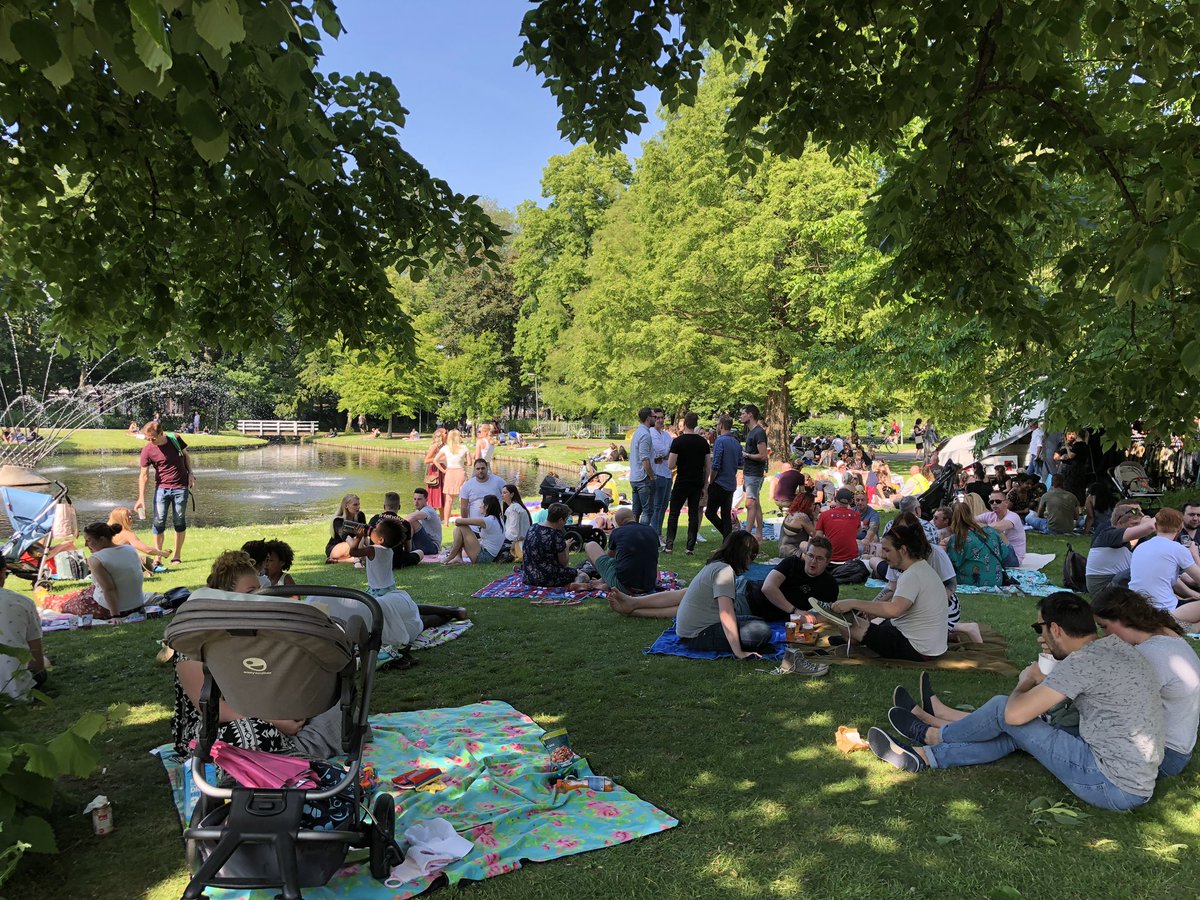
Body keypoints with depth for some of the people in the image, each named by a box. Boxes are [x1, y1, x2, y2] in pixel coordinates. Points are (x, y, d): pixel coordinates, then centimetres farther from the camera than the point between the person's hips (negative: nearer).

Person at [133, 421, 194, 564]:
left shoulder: (175, 439, -5)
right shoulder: (147, 450, -10)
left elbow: (185, 455, 12)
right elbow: (144, 475, -9)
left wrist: (190, 474, 1)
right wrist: (141, 498, -14)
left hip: (180, 487, 1)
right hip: (161, 488, -1)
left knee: (179, 522, 4)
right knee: (158, 522, -5)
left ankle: (177, 556, 14)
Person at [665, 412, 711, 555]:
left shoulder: (678, 441, -10)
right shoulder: (703, 442, 3)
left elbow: (670, 465, -13)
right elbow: (708, 466, 5)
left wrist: (669, 458, 9)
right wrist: (705, 486, 11)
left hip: (682, 483, -3)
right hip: (697, 483, 3)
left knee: (674, 513, 7)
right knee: (694, 514, 7)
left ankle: (669, 545, 4)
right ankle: (691, 547, 6)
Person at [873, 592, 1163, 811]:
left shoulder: (1083, 661, -22)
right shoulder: (1116, 646, 7)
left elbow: (1015, 713, -21)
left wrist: (1026, 681, -1)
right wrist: (1044, 680, 13)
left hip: (1115, 788, -9)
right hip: (1139, 785, 9)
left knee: (1003, 708, -5)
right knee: (1015, 734, 14)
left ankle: (933, 735, 20)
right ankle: (921, 756, 18)